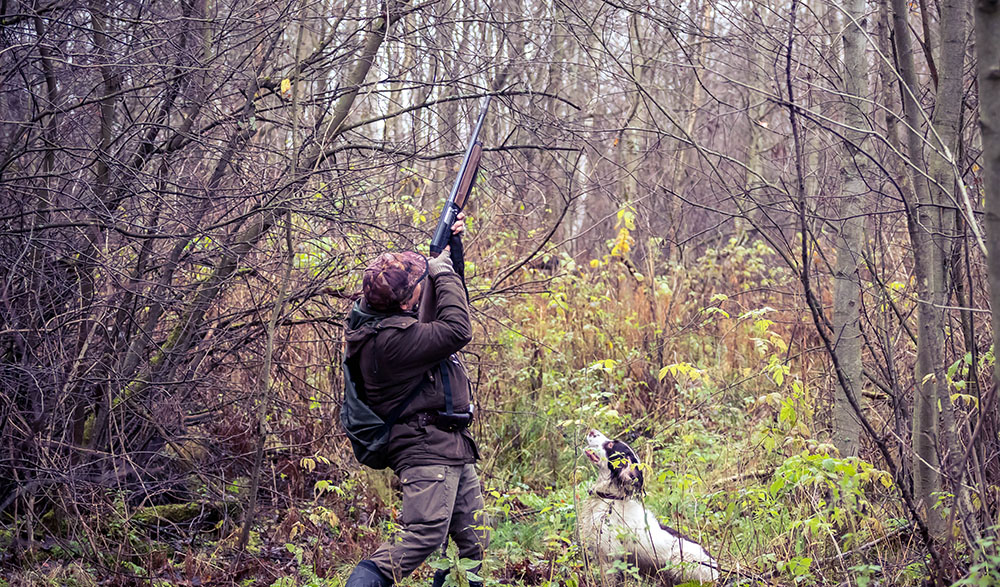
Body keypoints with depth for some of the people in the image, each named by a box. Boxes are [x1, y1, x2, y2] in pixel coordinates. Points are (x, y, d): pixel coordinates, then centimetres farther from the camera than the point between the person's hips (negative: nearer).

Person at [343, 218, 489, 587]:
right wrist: (443, 271, -13)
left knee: (475, 543, 11)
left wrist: (450, 243, 14)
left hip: (454, 451, 10)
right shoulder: (391, 338, -21)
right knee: (422, 538, -22)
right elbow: (457, 331, -25)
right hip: (426, 450, -10)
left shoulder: (392, 316, 11)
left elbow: (446, 291, 28)